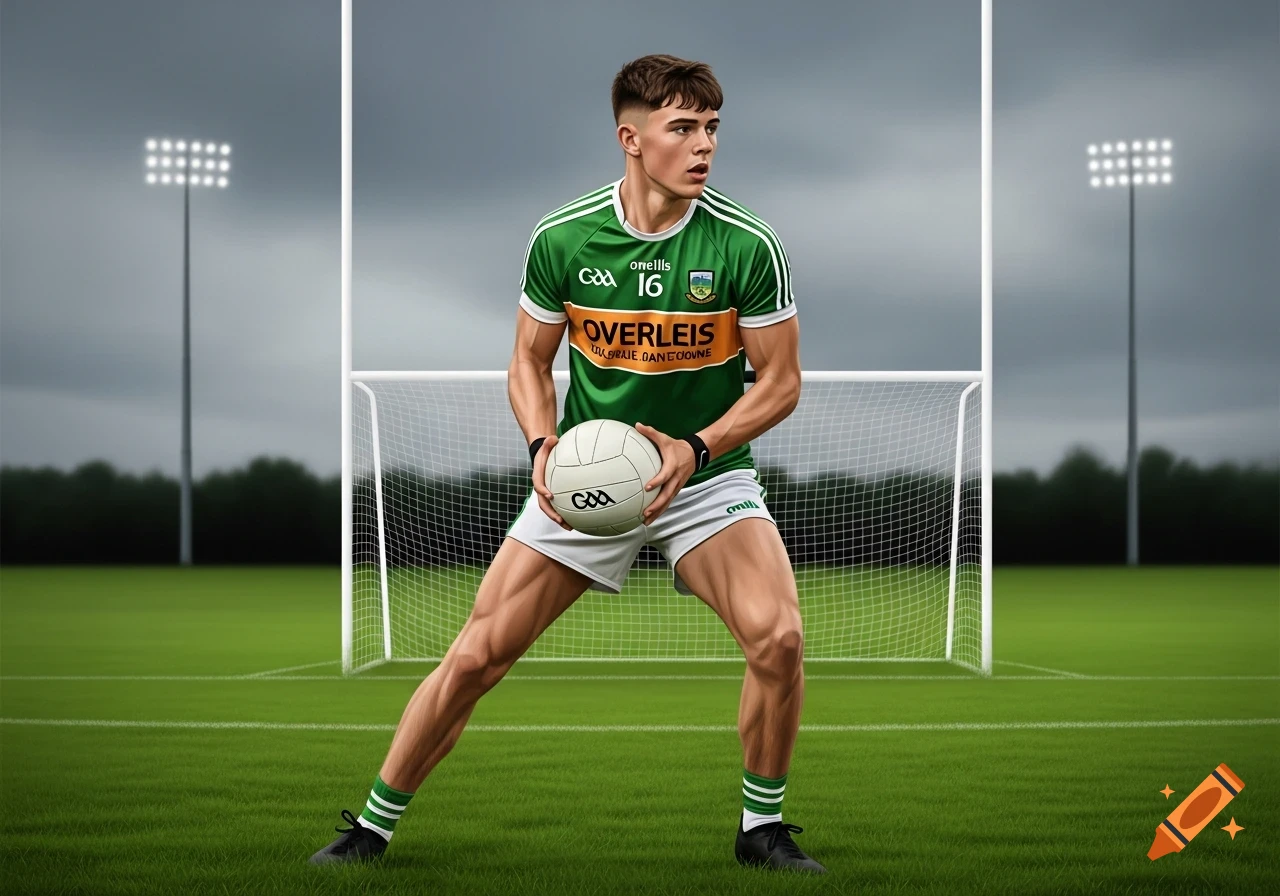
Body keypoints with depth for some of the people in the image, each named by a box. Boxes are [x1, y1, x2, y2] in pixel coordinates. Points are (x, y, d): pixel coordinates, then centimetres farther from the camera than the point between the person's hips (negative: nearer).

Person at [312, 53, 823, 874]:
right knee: (474, 657, -4)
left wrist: (696, 449, -21)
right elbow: (530, 361, 4)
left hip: (708, 476, -1)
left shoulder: (748, 244, -13)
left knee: (779, 636, -24)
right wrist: (542, 445, -15)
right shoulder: (561, 239, -9)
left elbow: (780, 382, -6)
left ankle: (762, 827, 0)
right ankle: (373, 827, 16)